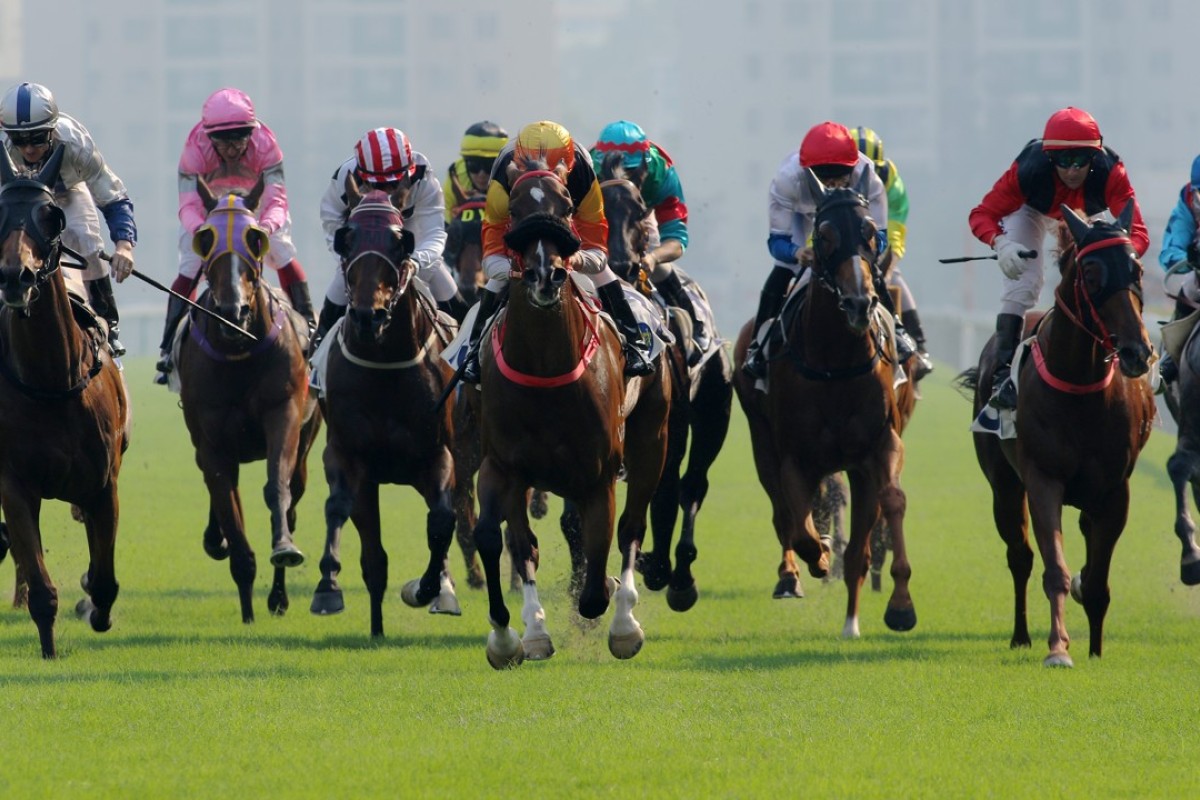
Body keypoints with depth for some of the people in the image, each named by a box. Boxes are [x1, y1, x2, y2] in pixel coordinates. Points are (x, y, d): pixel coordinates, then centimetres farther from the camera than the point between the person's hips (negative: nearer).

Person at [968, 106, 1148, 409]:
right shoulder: (1029, 169, -42)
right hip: (1032, 211, -3)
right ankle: (1003, 374, -19)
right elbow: (982, 214, -37)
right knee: (1022, 281, -18)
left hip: (1086, 215, 3)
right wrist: (1001, 243, -59)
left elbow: (1138, 233, -44)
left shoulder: (1110, 172, -40)